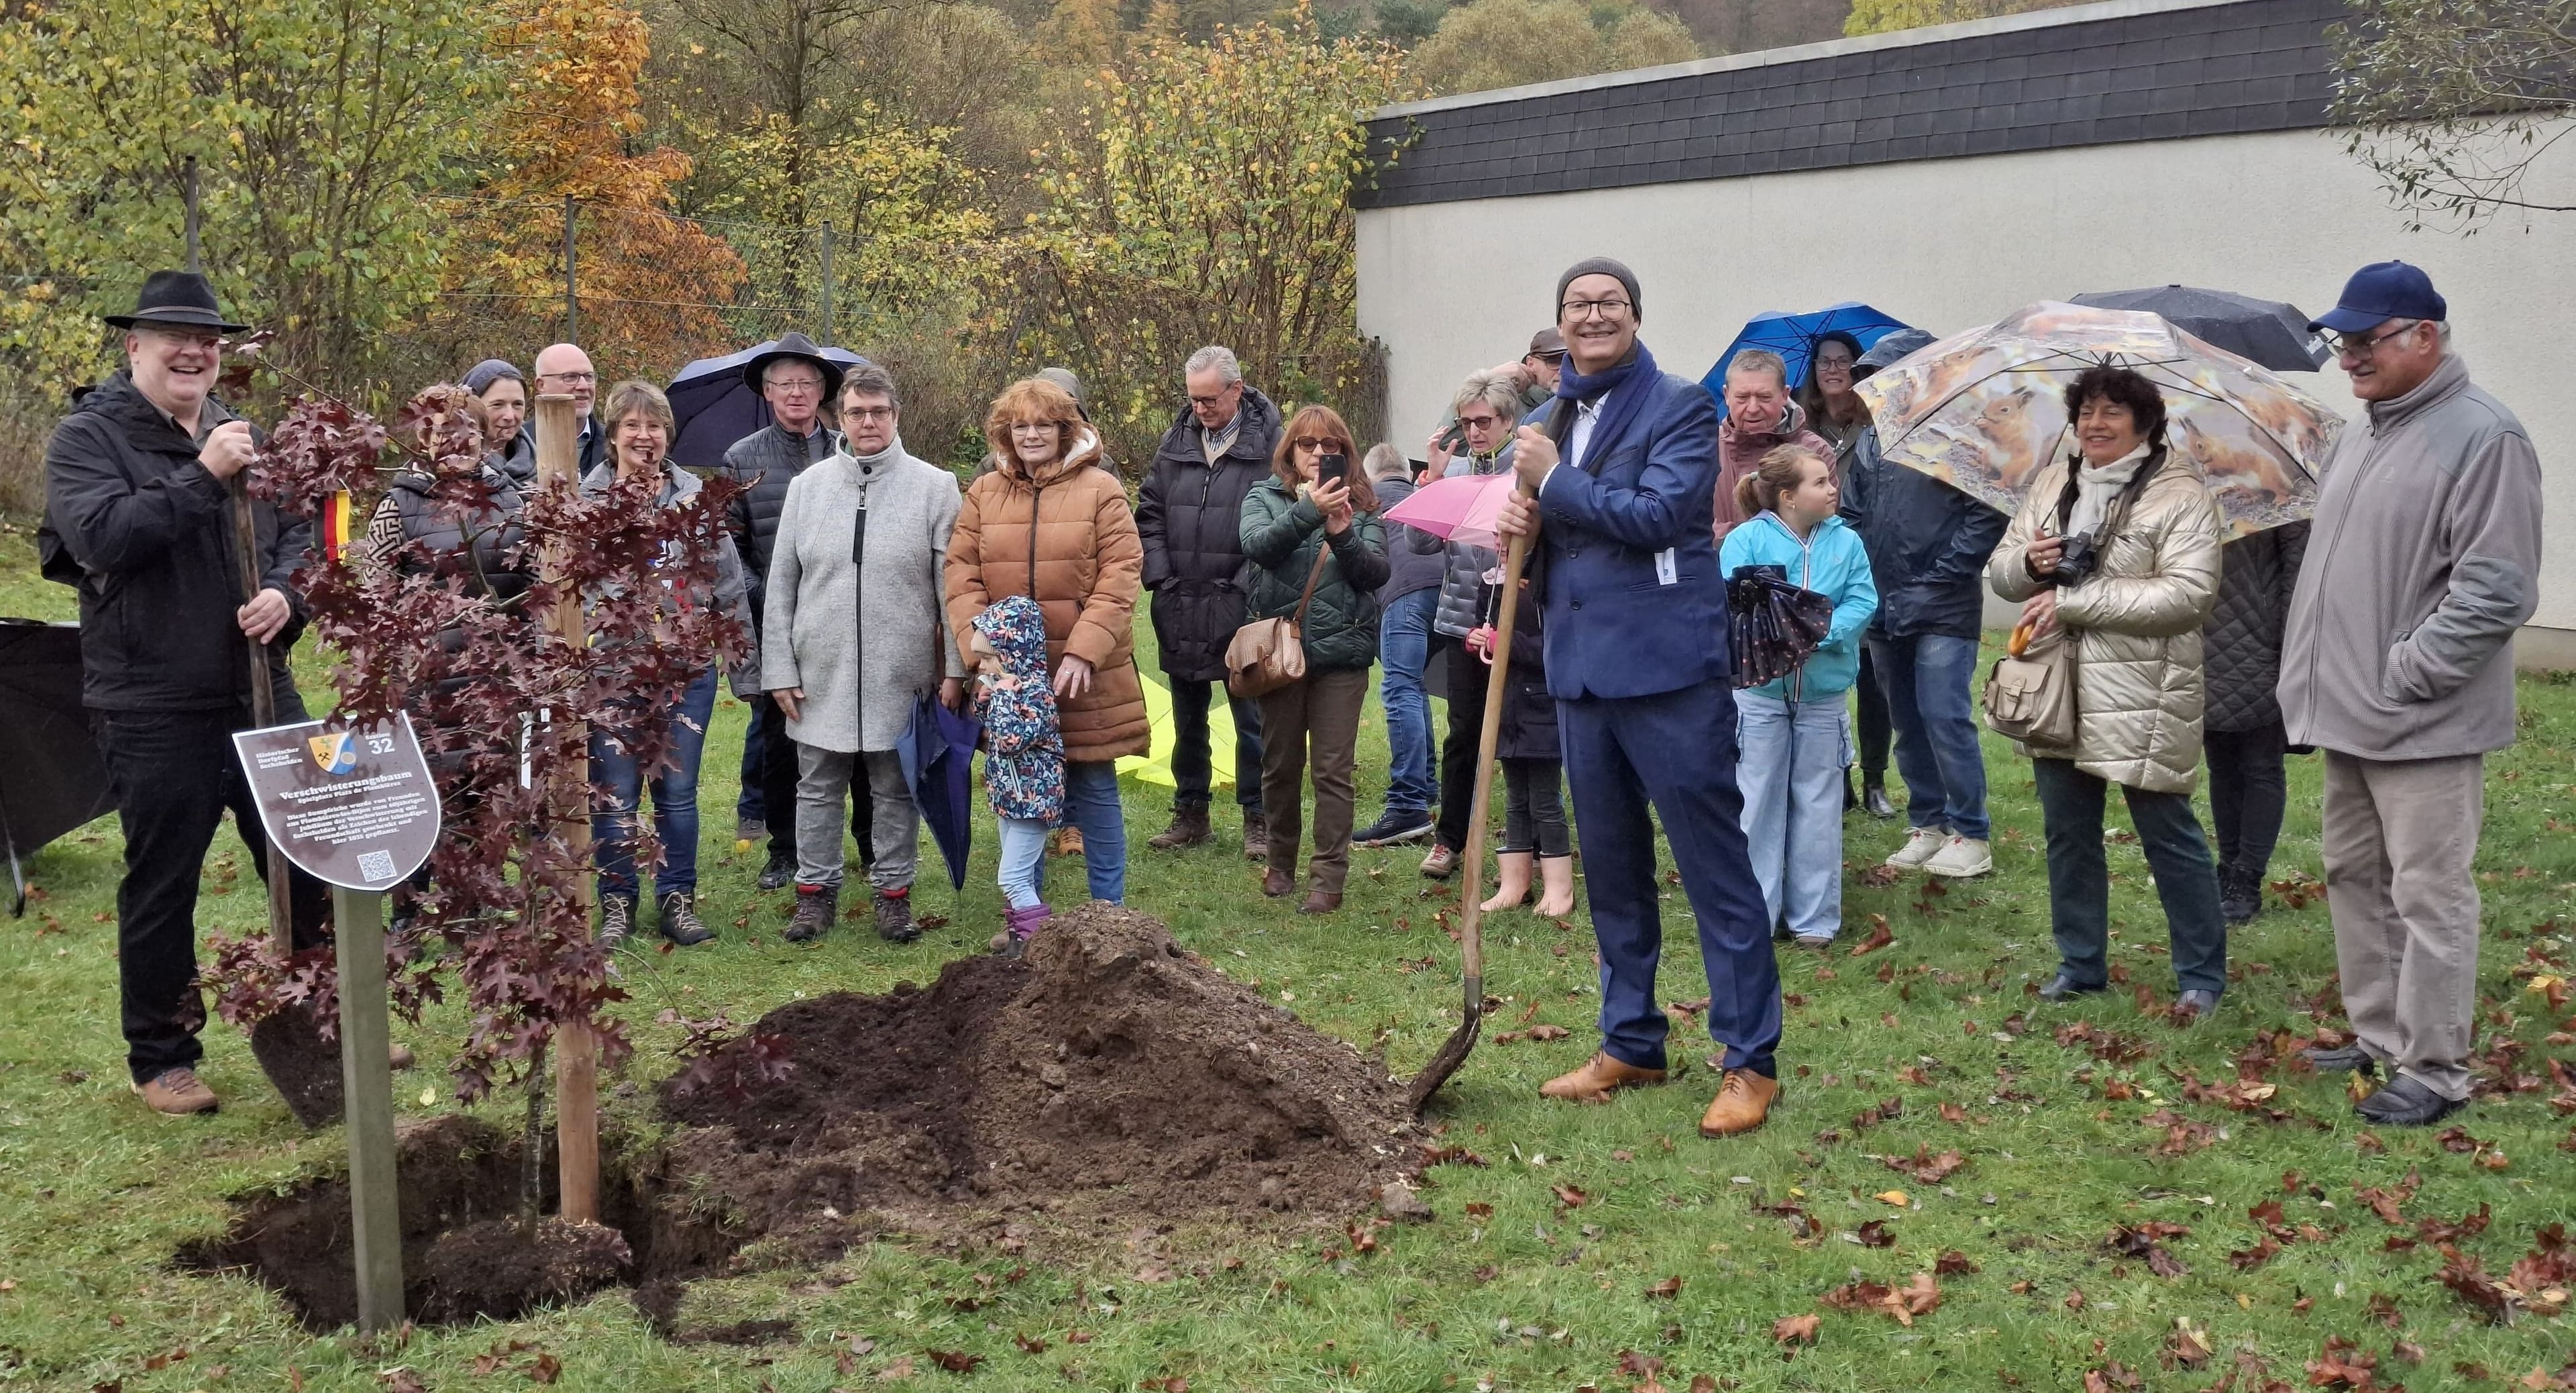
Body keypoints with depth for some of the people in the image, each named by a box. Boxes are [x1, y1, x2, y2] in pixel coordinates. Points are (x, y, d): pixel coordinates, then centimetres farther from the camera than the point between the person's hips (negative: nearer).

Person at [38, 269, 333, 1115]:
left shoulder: (238, 436, 13)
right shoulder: (87, 437, -4)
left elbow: (298, 533, 14)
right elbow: (101, 536, -20)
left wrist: (287, 594, -7)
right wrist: (203, 478, -24)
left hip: (261, 692, 5)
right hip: (153, 710, -5)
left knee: (309, 863, 11)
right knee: (161, 887, 5)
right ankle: (160, 1060, 19)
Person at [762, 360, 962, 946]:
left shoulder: (935, 487, -1)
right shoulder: (807, 486, 5)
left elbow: (952, 586, -1)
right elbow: (781, 585, 6)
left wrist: (954, 669, -5)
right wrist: (780, 669, 2)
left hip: (901, 676, -2)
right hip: (820, 674, 2)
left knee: (896, 789, 8)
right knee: (818, 789, 10)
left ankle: (894, 892, 21)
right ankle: (815, 890, 23)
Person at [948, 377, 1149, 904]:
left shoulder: (1100, 489, -2)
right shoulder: (983, 494, 7)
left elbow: (1120, 575, -8)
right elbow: (961, 573, 3)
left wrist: (1084, 651, -16)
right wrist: (977, 639, -12)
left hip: (1085, 673, -3)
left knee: (1095, 791, 6)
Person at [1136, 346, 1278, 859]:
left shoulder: (1268, 444, -7)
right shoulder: (1176, 441, 7)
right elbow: (1149, 512, 13)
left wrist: (1247, 587, -13)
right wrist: (1160, 576, 1)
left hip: (1241, 608, -5)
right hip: (1180, 608, 5)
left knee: (1252, 720, 3)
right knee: (1187, 719, 15)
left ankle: (1258, 819, 14)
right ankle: (1190, 814, 26)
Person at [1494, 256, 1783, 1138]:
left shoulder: (1679, 407, -6)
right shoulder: (1550, 420, 15)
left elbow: (1656, 513, -20)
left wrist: (1553, 481, -12)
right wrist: (1525, 525, -1)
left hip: (1668, 668, -7)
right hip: (1581, 669, 7)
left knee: (1715, 866, -3)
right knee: (1612, 871, 15)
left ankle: (1751, 1061, 3)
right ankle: (1630, 1044, 27)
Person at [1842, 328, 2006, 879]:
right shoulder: (1869, 442, 11)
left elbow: (1988, 514, -10)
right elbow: (1851, 514, 15)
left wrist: (1945, 574, -12)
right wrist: (1859, 578, 2)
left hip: (1943, 609, -6)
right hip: (1884, 608, 6)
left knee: (1945, 718, -9)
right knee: (1907, 722, 12)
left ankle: (1970, 834, 1)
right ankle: (1927, 823, 22)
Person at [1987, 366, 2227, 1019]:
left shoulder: (2180, 494, -9)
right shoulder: (2052, 483, 10)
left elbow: (2189, 593, -19)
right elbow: (2000, 569, 14)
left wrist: (2073, 601, -20)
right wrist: (2028, 562, -11)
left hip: (2141, 697, -6)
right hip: (2058, 690, 6)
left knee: (2169, 836, 2)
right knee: (2068, 832, 14)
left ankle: (2203, 975, 15)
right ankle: (2081, 962, 28)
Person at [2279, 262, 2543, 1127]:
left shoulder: (2483, 438, -15)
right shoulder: (2365, 430, 13)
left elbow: (2496, 590, -20)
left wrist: (2405, 674, -18)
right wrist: (2317, 678, 14)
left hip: (2424, 726, -9)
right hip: (2347, 714, 9)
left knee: (2429, 896, -1)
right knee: (2355, 878, 17)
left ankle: (2434, 1071, 9)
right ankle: (2377, 1036, 31)